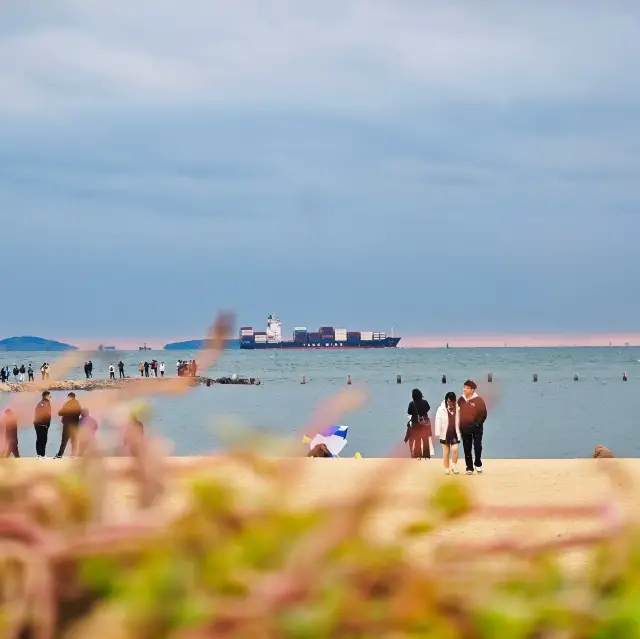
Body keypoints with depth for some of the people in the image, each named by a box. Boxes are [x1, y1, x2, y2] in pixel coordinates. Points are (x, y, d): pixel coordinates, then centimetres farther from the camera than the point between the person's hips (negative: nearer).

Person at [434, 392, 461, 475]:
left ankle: (454, 466, 4)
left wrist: (461, 432, 6)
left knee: (455, 449, -14)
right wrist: (437, 433, -12)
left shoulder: (457, 409, -1)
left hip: (454, 433, 0)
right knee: (446, 452, 6)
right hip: (445, 433, 0)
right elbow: (438, 421, -8)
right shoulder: (441, 409, -6)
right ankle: (446, 468, 16)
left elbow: (459, 420, 6)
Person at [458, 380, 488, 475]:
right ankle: (469, 467, 14)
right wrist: (459, 425, 3)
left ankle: (477, 464, 16)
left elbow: (483, 415, -9)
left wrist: (477, 424, -12)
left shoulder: (479, 400, -11)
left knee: (477, 446, -5)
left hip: (476, 428, -4)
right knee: (467, 449, 7)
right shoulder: (461, 400, 2)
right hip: (464, 429, 4)